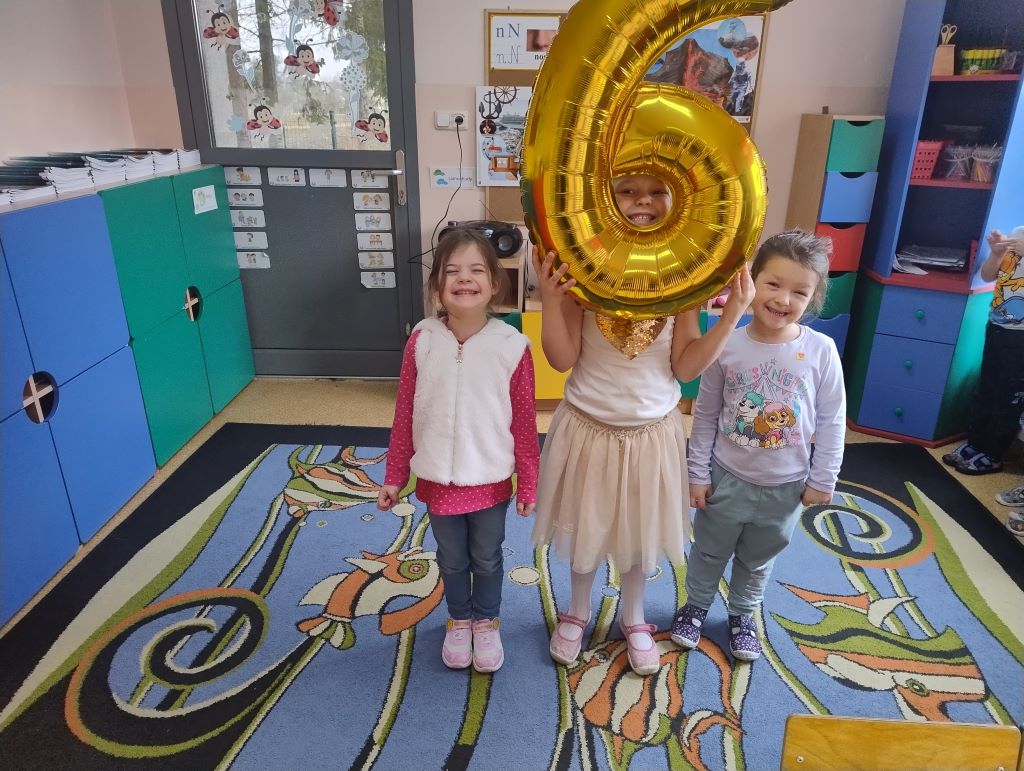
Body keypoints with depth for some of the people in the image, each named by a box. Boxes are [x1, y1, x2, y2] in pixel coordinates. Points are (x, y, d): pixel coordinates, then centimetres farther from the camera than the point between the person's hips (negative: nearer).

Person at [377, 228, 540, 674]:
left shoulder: (512, 346, -17)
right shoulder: (421, 341, -13)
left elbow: (524, 423, -8)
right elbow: (405, 416, -4)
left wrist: (528, 485, -2)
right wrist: (394, 477, 2)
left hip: (491, 480, -1)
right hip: (438, 479, 1)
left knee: (487, 559, 21)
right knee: (452, 560, 22)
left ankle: (487, 622, 47)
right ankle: (459, 620, 49)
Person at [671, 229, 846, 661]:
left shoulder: (821, 350, -14)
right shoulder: (728, 346, -14)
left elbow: (832, 421, -5)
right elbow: (705, 415, -6)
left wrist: (822, 479, -2)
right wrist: (698, 473, -4)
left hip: (785, 486, 1)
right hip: (727, 478, 0)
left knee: (758, 559, 23)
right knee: (709, 551, 20)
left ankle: (742, 615, 48)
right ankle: (696, 606, 45)